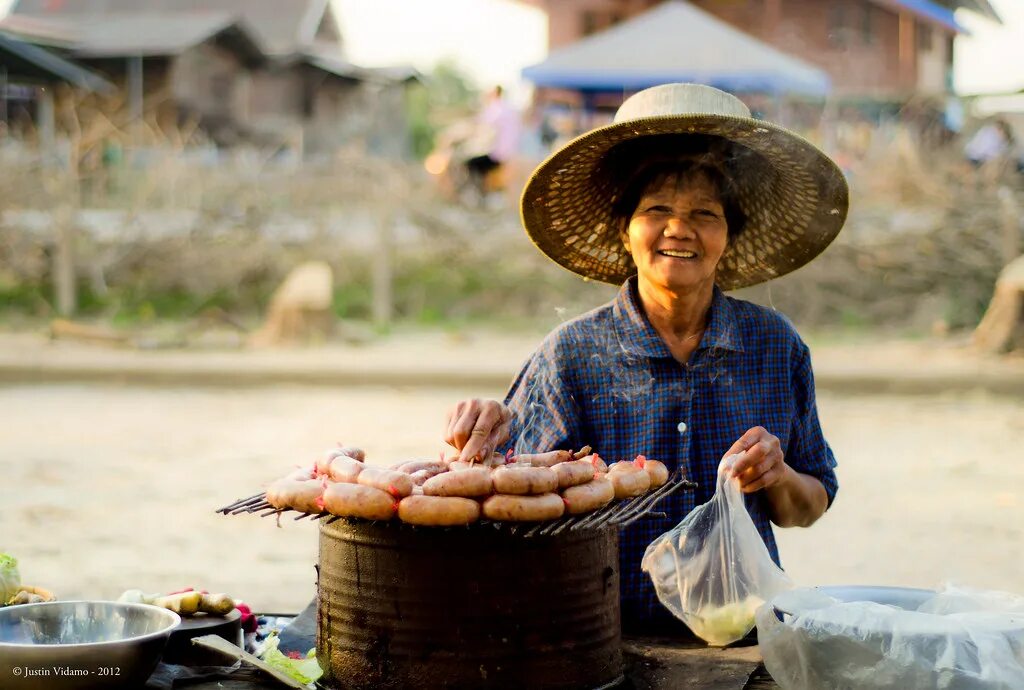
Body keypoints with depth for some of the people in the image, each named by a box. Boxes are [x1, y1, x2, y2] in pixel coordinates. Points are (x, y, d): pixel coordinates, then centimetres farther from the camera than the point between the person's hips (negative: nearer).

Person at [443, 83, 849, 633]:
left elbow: (808, 509, 13)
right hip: (608, 644, -2)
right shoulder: (571, 356, -2)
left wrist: (779, 480, -7)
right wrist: (488, 439, -24)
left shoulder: (775, 346, 5)